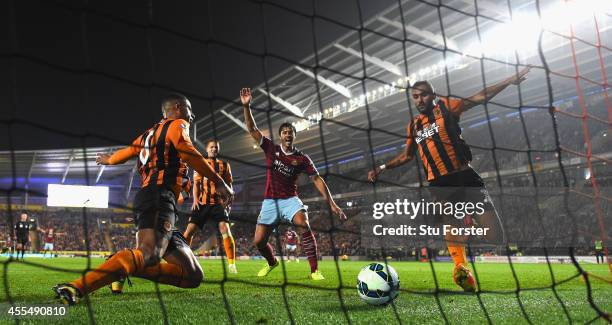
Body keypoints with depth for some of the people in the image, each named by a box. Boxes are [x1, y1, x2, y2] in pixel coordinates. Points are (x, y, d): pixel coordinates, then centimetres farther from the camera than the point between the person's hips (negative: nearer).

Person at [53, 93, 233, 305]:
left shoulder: (150, 133, 32)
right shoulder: (177, 124, 9)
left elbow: (126, 153, 44)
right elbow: (186, 151, -13)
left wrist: (108, 159, 68)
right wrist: (218, 182, -17)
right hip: (159, 199, -9)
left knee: (193, 276, 2)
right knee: (148, 255, -36)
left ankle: (125, 267, -5)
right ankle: (77, 287, -46)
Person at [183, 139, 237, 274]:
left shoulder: (224, 165, 13)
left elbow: (229, 185, 15)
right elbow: (196, 183, 7)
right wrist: (195, 200, -7)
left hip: (219, 203, -1)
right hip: (202, 203, 1)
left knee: (225, 229, -18)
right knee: (190, 230, -4)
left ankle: (232, 264, -15)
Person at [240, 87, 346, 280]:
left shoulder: (302, 158, -1)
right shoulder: (271, 148, 3)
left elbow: (317, 179, -3)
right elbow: (252, 129, 1)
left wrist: (331, 204, -11)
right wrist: (246, 106, -11)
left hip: (290, 199, -2)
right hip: (270, 201, 2)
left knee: (303, 224, -33)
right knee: (258, 242, -1)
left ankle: (315, 270, -27)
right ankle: (272, 263, 35)